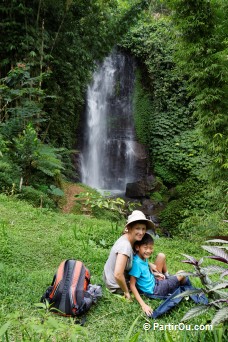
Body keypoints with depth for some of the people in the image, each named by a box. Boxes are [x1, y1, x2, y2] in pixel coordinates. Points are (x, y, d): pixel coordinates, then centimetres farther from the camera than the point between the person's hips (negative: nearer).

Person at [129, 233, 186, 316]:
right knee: (181, 274, -2)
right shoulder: (136, 262, -33)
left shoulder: (144, 257, -9)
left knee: (161, 256, 5)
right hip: (153, 291, -8)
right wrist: (143, 305, -35)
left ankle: (167, 276, 30)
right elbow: (132, 285, -32)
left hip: (154, 280, 8)